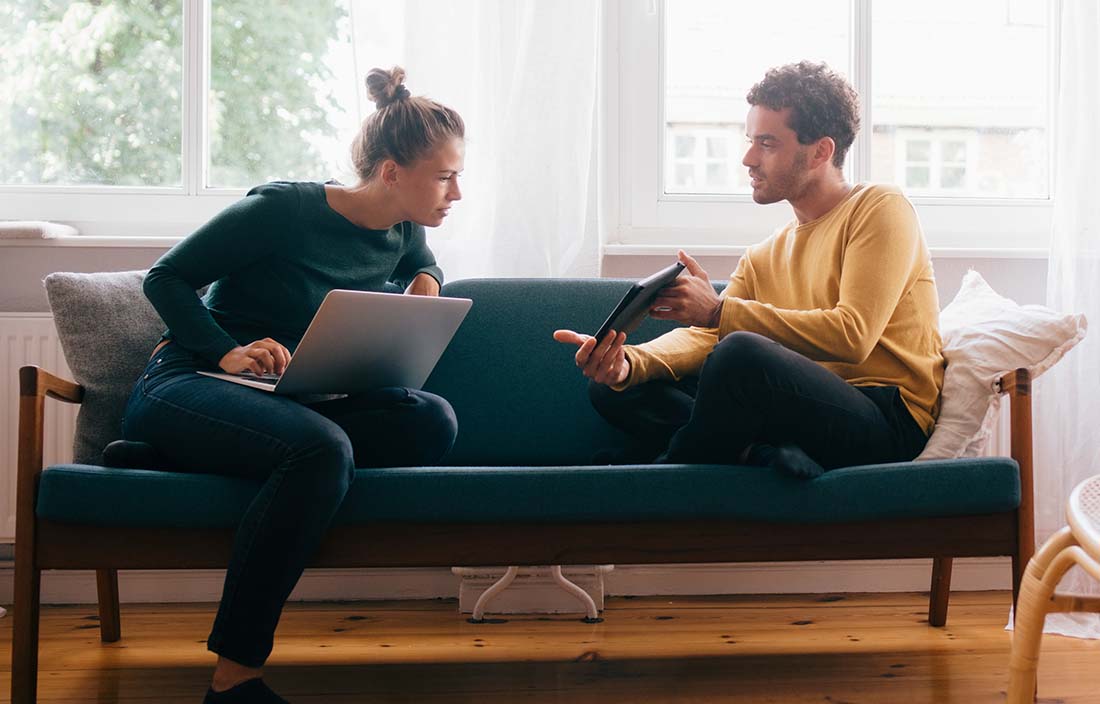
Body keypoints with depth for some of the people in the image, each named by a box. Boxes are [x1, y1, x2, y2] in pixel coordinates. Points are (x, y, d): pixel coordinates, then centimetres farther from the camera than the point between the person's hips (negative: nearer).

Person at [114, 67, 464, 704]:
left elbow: (423, 266, 32)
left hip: (293, 401, 7)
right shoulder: (285, 209, -15)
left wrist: (424, 283, 8)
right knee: (322, 448, -39)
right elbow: (166, 278, -6)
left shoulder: (403, 230, 6)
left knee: (431, 421, -22)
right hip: (184, 387, -6)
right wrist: (225, 351, -20)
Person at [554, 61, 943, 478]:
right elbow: (702, 336, 7)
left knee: (742, 352, -36)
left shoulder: (881, 208, -1)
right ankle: (764, 455, -23)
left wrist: (719, 311, -17)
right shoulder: (763, 258, 21)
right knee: (613, 387, -1)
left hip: (889, 424, -7)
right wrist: (627, 362, -15)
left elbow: (852, 336, -15)